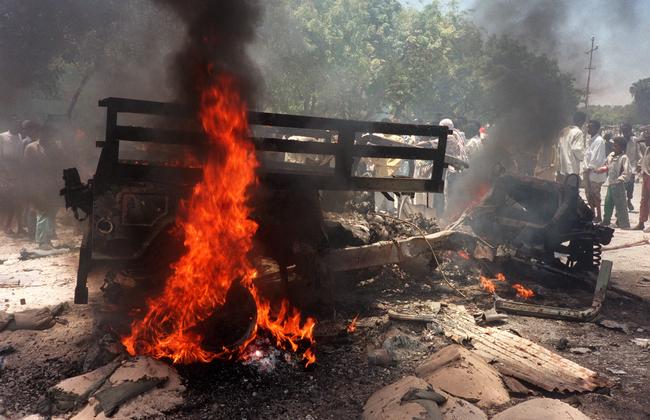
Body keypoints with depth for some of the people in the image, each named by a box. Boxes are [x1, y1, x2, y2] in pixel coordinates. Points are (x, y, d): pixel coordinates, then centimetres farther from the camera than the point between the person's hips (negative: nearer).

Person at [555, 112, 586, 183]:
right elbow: (577, 149, -17)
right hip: (572, 169, -8)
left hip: (561, 168, 8)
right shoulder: (578, 132, -10)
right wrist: (582, 157, 3)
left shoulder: (564, 131, 13)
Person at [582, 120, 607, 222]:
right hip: (588, 171, 8)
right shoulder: (590, 140, 13)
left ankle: (599, 217, 6)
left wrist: (589, 168, -14)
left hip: (595, 172, -8)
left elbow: (597, 158, -18)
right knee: (589, 195, 13)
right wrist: (585, 167, 7)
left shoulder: (599, 140, -14)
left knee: (595, 195, -3)